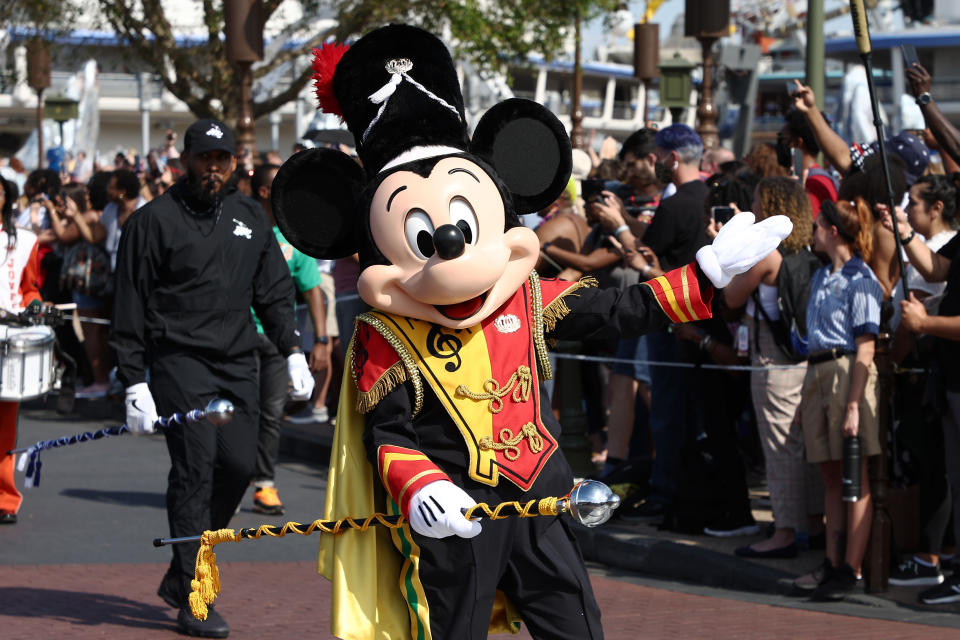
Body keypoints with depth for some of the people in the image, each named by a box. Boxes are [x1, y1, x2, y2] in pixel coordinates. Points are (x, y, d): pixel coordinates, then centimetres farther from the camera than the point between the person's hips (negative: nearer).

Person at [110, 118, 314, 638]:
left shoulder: (250, 218, 14)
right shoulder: (153, 220, -2)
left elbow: (274, 291, 20)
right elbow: (130, 308, -3)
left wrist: (292, 352, 8)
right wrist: (134, 384, -8)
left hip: (237, 364, 5)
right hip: (179, 359, -5)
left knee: (238, 465, -2)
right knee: (196, 464, -12)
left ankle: (179, 576, 17)